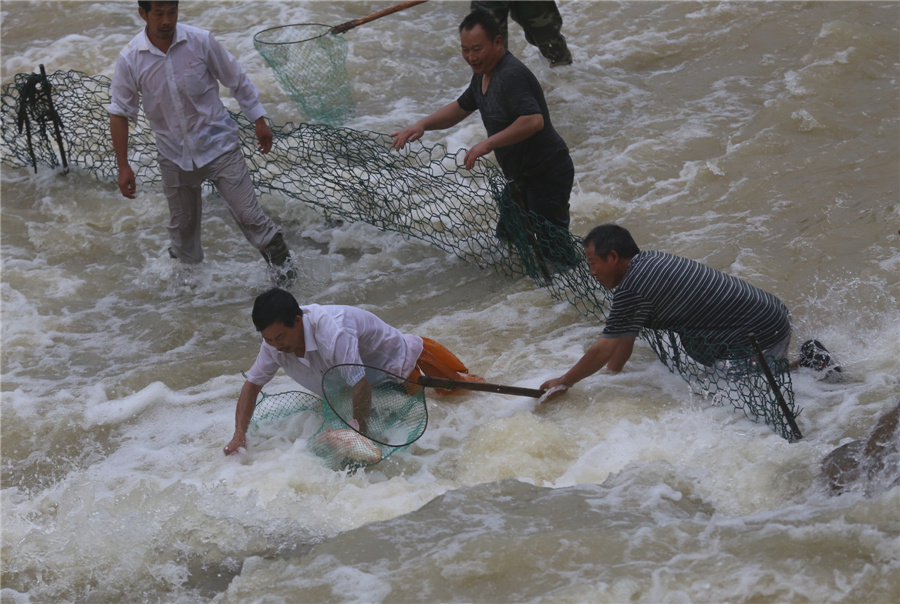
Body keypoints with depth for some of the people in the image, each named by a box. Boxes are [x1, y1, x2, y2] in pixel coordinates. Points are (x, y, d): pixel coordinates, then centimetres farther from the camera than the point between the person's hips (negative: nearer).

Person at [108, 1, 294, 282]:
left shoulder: (201, 41, -13)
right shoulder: (130, 59, -12)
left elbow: (237, 80, 0)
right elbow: (120, 114, -4)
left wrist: (259, 121, 4)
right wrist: (123, 167, -6)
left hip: (218, 143, -2)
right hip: (174, 154, 2)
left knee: (247, 214, -6)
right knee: (182, 223, 15)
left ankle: (279, 256, 17)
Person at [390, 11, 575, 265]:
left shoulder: (511, 75, -26)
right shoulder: (483, 74, 7)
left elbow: (534, 120, -38)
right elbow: (460, 108, 21)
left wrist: (487, 144, -37)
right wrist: (422, 125, 6)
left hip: (547, 174, -10)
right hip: (520, 177, 11)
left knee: (551, 252, -9)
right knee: (506, 238, 22)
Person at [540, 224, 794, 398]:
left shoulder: (633, 290, -21)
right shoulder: (648, 261, 9)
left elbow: (604, 350, -13)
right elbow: (625, 338, 16)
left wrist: (563, 382, -1)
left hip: (763, 338, -10)